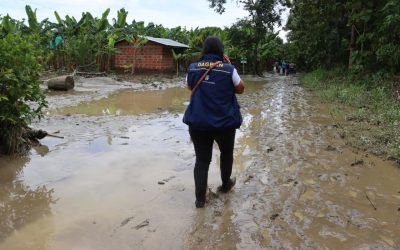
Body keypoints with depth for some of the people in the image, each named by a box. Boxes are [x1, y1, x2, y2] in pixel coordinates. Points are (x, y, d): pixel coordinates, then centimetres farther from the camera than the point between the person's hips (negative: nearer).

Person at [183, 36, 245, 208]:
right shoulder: (228, 69, -10)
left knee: (202, 159, 8)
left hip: (198, 122, 2)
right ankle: (225, 184, 42)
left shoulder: (193, 68, -1)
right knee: (226, 153, 23)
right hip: (224, 122, -1)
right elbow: (240, 89, 4)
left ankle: (200, 198, 8)